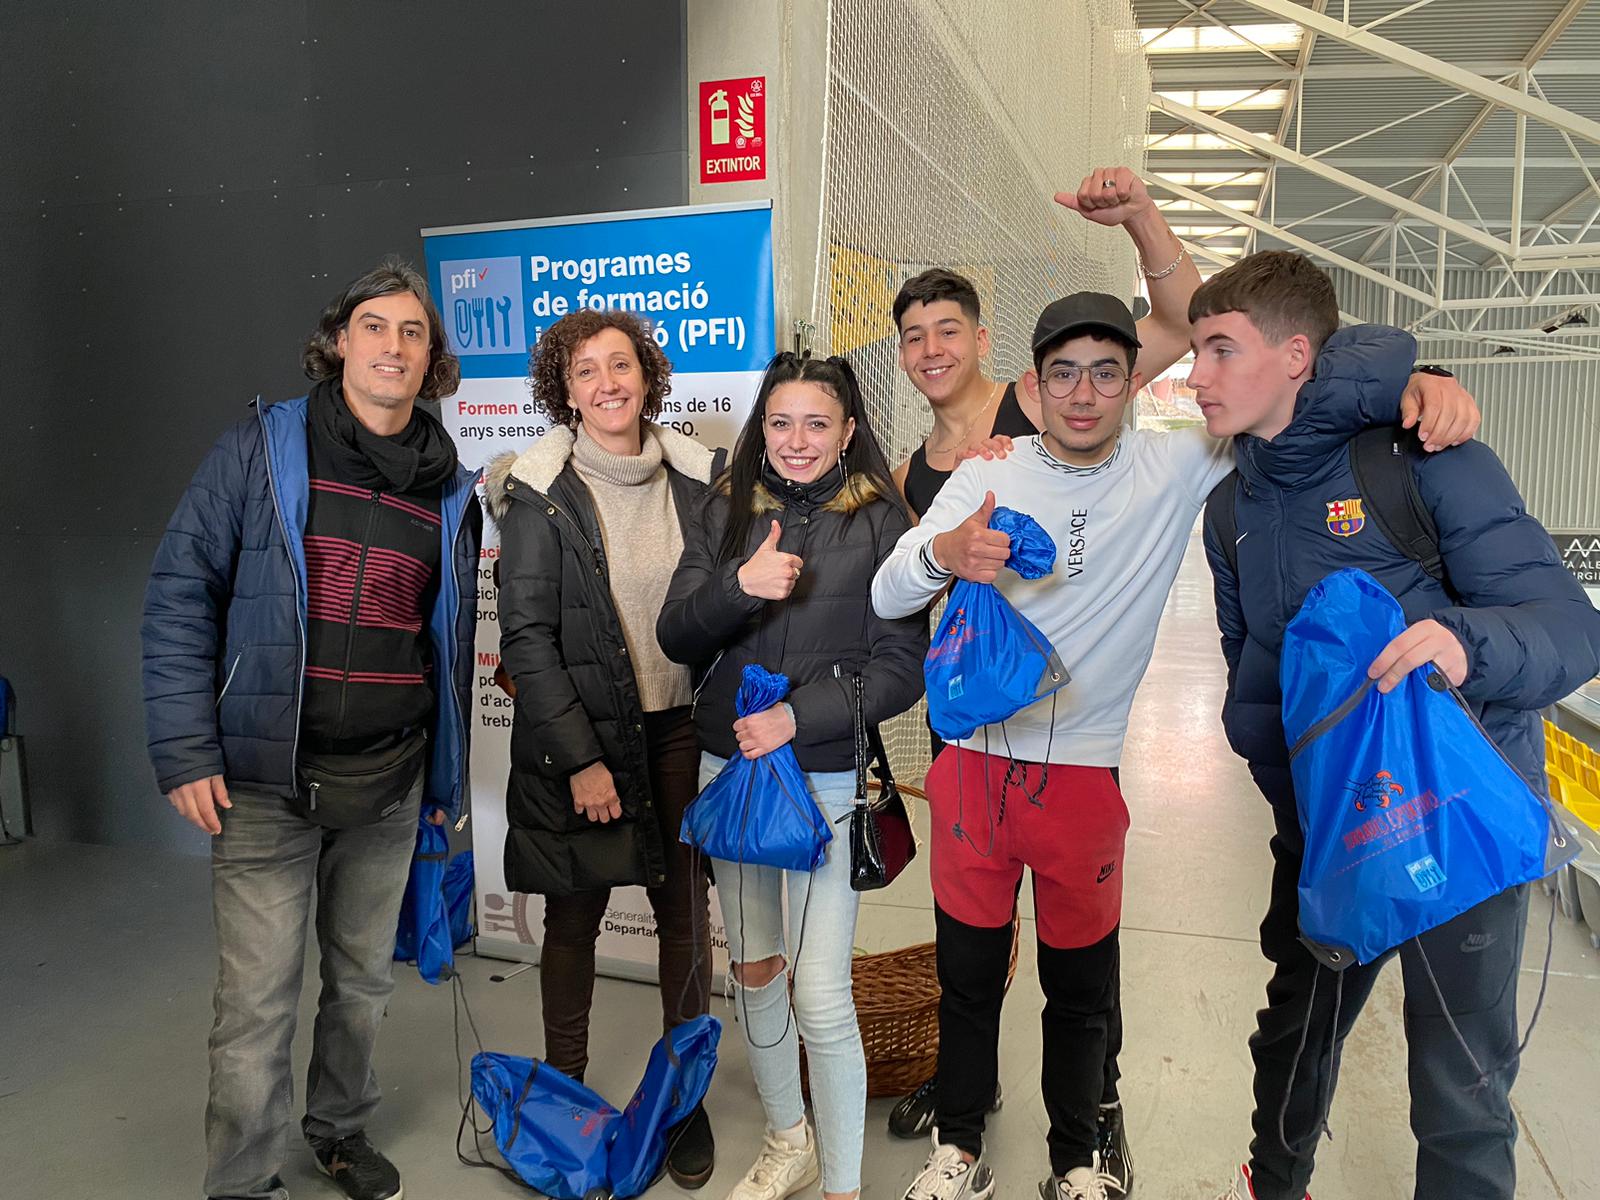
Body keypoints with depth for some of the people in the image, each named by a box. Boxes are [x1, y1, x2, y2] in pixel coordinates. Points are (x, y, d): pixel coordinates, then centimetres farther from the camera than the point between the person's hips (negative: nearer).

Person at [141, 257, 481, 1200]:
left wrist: (447, 776, 13)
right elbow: (182, 591, -4)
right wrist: (186, 750, -10)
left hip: (390, 782, 4)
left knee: (365, 980, 17)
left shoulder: (451, 490, 7)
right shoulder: (263, 449, -3)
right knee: (257, 1002, 2)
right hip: (266, 778, -3)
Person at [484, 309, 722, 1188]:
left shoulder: (695, 477, 2)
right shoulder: (539, 491, -7)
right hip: (579, 736, -2)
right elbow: (526, 636, -9)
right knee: (575, 916, 11)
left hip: (682, 729, 3)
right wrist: (580, 759, -12)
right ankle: (564, 1089, 31)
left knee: (684, 913, 8)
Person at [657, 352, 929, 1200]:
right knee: (753, 970, 17)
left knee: (821, 999, -5)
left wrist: (798, 716, -17)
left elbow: (900, 669, -7)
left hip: (828, 778, -4)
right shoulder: (728, 512, 5)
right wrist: (739, 587, -20)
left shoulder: (881, 524, -4)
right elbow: (675, 637, -1)